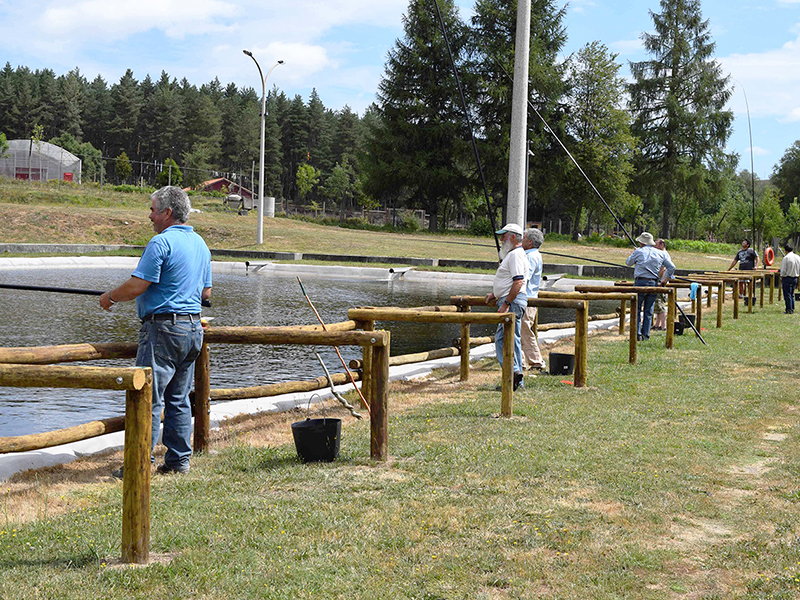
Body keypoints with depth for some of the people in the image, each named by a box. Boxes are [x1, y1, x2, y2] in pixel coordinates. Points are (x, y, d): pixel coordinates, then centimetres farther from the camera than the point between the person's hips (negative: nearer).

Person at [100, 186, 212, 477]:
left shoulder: (162, 242, -13)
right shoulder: (201, 243, 14)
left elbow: (137, 286, -16)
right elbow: (206, 292, 20)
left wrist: (110, 298, 0)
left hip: (163, 328, -9)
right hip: (193, 327, 9)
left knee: (149, 396, -5)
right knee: (179, 398, 13)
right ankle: (179, 460, 15)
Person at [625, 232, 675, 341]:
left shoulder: (638, 252, -2)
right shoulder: (660, 254, 9)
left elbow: (628, 262, 13)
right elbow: (672, 267, 8)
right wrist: (665, 279, 15)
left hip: (640, 282, -4)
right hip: (654, 283, 4)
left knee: (637, 309, 2)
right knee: (648, 311, 9)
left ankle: (637, 333, -7)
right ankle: (646, 334, 8)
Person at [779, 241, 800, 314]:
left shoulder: (786, 258, -16)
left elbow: (783, 270, -14)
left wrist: (781, 278, -1)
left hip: (787, 278, -7)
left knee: (787, 295, 1)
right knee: (792, 294, 17)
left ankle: (789, 310, 2)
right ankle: (792, 309, 20)